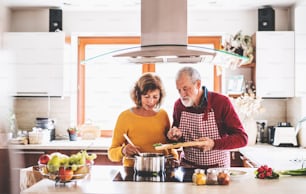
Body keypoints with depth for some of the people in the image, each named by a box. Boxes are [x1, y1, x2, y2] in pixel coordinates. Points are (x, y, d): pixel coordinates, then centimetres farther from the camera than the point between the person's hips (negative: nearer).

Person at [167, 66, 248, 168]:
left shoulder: (221, 102, -7)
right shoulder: (179, 105, 4)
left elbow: (242, 138, -10)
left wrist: (214, 144, -22)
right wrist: (176, 136, -4)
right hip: (187, 166, 3)